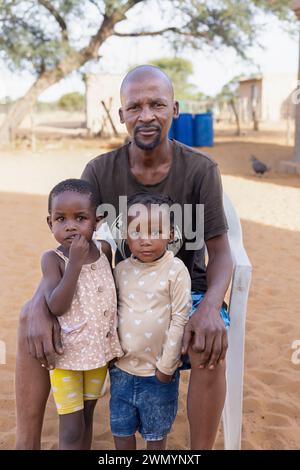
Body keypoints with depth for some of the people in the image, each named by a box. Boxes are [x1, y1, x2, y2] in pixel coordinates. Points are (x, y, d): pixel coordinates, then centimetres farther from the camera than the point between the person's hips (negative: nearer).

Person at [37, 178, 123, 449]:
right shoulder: (52, 259, -14)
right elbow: (56, 307, -25)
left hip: (100, 350, 4)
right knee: (71, 429, 0)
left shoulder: (104, 250, -2)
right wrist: (75, 262, -28)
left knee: (87, 416, 20)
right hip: (67, 355, -4)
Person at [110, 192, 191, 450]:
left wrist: (166, 366, -12)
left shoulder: (176, 270, -15)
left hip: (158, 372, -4)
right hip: (122, 368, 4)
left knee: (156, 434, 16)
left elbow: (179, 320, -14)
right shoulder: (121, 269, -2)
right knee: (121, 431, 19)